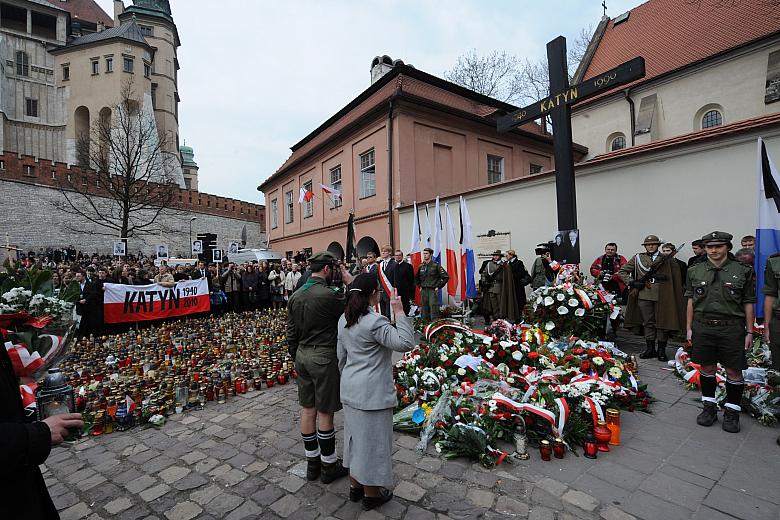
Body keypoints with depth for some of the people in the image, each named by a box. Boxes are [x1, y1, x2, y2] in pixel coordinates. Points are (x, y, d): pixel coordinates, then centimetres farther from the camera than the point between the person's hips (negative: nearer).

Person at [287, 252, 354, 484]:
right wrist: (348, 278, -5)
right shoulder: (330, 295, -20)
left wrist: (296, 356, 19)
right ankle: (329, 467, 23)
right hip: (324, 358, -7)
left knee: (308, 409, 16)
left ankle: (312, 462, 32)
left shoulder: (295, 295, 4)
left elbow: (291, 332, 10)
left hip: (302, 355, 8)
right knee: (325, 413, 6)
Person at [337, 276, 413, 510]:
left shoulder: (344, 319, 3)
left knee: (356, 435, 22)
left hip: (351, 389, 8)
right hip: (372, 393, -8)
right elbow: (405, 343, -29)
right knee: (372, 439, 10)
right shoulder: (375, 322, -24)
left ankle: (355, 485, 40)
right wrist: (399, 312, -26)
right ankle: (371, 494, 30)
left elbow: (341, 356, 10)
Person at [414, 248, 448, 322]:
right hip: (423, 291, 5)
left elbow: (445, 277, -7)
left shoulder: (436, 265, -5)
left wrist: (438, 287, -7)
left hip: (433, 291, -5)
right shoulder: (421, 266, 10)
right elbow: (416, 278, 26)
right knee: (424, 311, 10)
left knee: (434, 310, -8)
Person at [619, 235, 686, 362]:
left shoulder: (666, 259, 7)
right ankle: (650, 349, 18)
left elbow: (674, 278, 6)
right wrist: (632, 282, -4)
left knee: (662, 323, 3)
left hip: (661, 297, -1)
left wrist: (662, 277, -11)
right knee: (648, 323, 9)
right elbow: (622, 272, 8)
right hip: (643, 295, 1)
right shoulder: (637, 258, 8)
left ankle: (662, 351, 13)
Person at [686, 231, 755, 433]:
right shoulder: (695, 271, 6)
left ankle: (732, 412, 20)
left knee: (733, 371, 4)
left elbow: (748, 304, 3)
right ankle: (709, 407, 23)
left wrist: (749, 332, 1)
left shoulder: (742, 271, 1)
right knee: (707, 368, 10)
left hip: (732, 328, -1)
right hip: (703, 327, 1)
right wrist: (689, 328, 7)